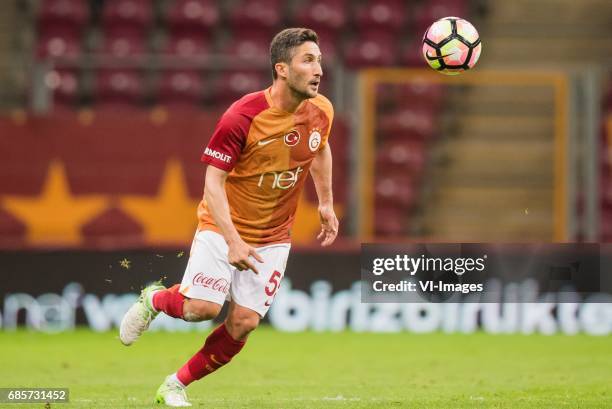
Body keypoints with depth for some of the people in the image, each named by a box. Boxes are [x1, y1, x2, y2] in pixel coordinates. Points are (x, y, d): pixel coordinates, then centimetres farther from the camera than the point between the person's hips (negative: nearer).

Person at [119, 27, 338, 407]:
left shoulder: (321, 111, -6)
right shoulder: (242, 116, -22)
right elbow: (213, 182, -20)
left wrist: (326, 204, 16)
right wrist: (233, 240, -30)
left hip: (273, 237, 4)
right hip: (223, 226, -4)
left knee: (243, 323, -7)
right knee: (204, 307, -19)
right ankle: (154, 299, 16)